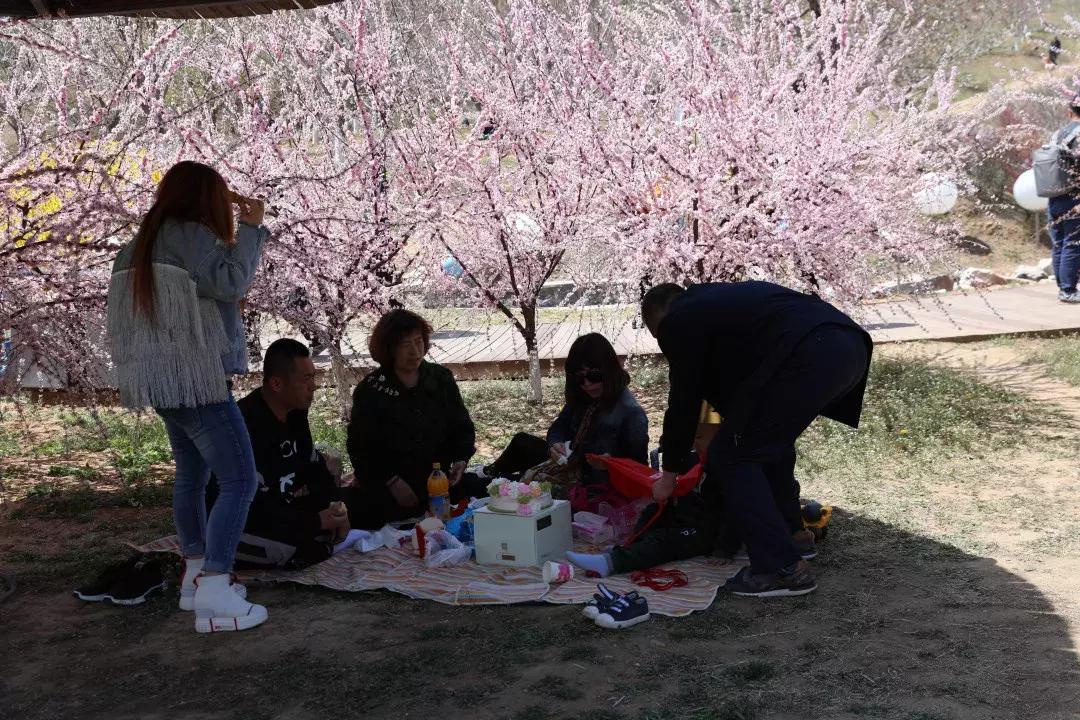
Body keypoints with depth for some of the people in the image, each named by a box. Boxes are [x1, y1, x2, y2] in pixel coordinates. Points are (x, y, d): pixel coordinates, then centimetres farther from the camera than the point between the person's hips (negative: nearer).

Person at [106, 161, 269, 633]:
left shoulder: (145, 243, 14)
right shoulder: (189, 235, -14)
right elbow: (230, 281, -26)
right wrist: (251, 227, -16)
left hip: (169, 381, 10)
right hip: (196, 381, -10)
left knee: (192, 476, 18)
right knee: (239, 480, -11)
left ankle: (195, 576, 23)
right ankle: (213, 596, -17)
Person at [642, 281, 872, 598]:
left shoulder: (679, 321, 9)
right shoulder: (717, 297, 34)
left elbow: (684, 402, 12)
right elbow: (732, 382, 40)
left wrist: (669, 474, 24)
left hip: (808, 356, -9)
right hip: (851, 346, 10)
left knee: (731, 456, 2)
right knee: (770, 438, 29)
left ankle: (784, 569, -1)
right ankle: (791, 534, 36)